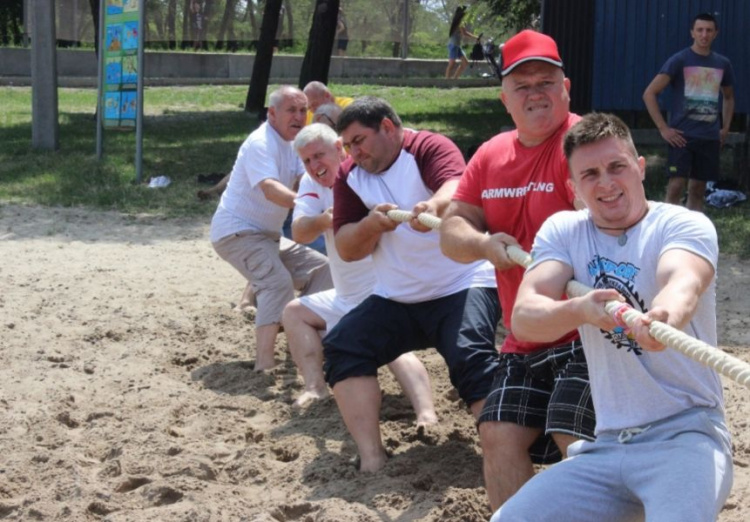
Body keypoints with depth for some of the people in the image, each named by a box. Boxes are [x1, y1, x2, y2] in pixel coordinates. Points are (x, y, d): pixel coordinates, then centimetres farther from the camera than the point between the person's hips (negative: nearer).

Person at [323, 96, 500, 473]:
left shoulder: (429, 148, -9)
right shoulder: (350, 177, 8)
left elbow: (456, 189, -31)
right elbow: (346, 250, 3)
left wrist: (435, 207, -55)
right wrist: (371, 224, -19)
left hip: (461, 287, -6)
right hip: (395, 299, 6)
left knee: (472, 360, -27)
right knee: (342, 346, -13)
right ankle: (371, 459, -19)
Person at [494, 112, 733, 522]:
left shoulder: (684, 225, -5)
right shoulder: (562, 231, 7)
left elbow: (684, 282, -29)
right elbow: (523, 318, -9)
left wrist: (664, 317, -53)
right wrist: (581, 310, -31)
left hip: (685, 434, -4)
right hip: (606, 446, 5)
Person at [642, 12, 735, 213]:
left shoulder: (723, 64, 9)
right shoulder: (679, 61, -5)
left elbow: (729, 97, 27)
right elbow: (649, 94, -9)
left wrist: (725, 128, 14)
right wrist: (663, 128, -13)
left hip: (710, 138, 4)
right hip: (682, 136, -4)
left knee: (698, 190, 8)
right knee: (676, 186, -12)